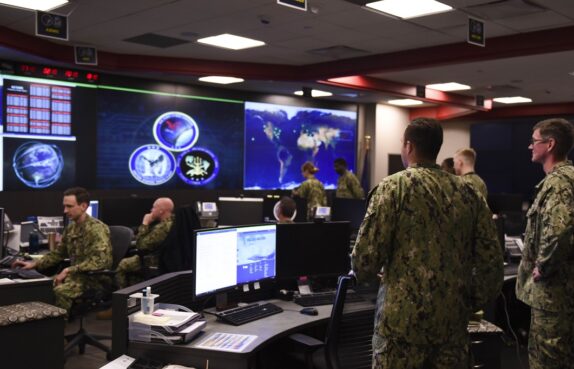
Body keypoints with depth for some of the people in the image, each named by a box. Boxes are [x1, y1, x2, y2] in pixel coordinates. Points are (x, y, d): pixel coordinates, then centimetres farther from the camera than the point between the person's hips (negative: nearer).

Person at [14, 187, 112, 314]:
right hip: (76, 275, 8)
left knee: (61, 291, -31)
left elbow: (99, 261, -26)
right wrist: (34, 264, 6)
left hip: (95, 278, -8)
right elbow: (58, 253, 19)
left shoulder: (97, 228, -17)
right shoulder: (71, 227, 9)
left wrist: (68, 271, -26)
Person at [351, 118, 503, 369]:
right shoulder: (467, 193, 7)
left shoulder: (394, 187, -7)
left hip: (403, 318, -4)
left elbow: (365, 255, -11)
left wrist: (367, 274, 11)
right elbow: (491, 261, 4)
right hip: (453, 320, 5)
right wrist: (469, 305, 15)